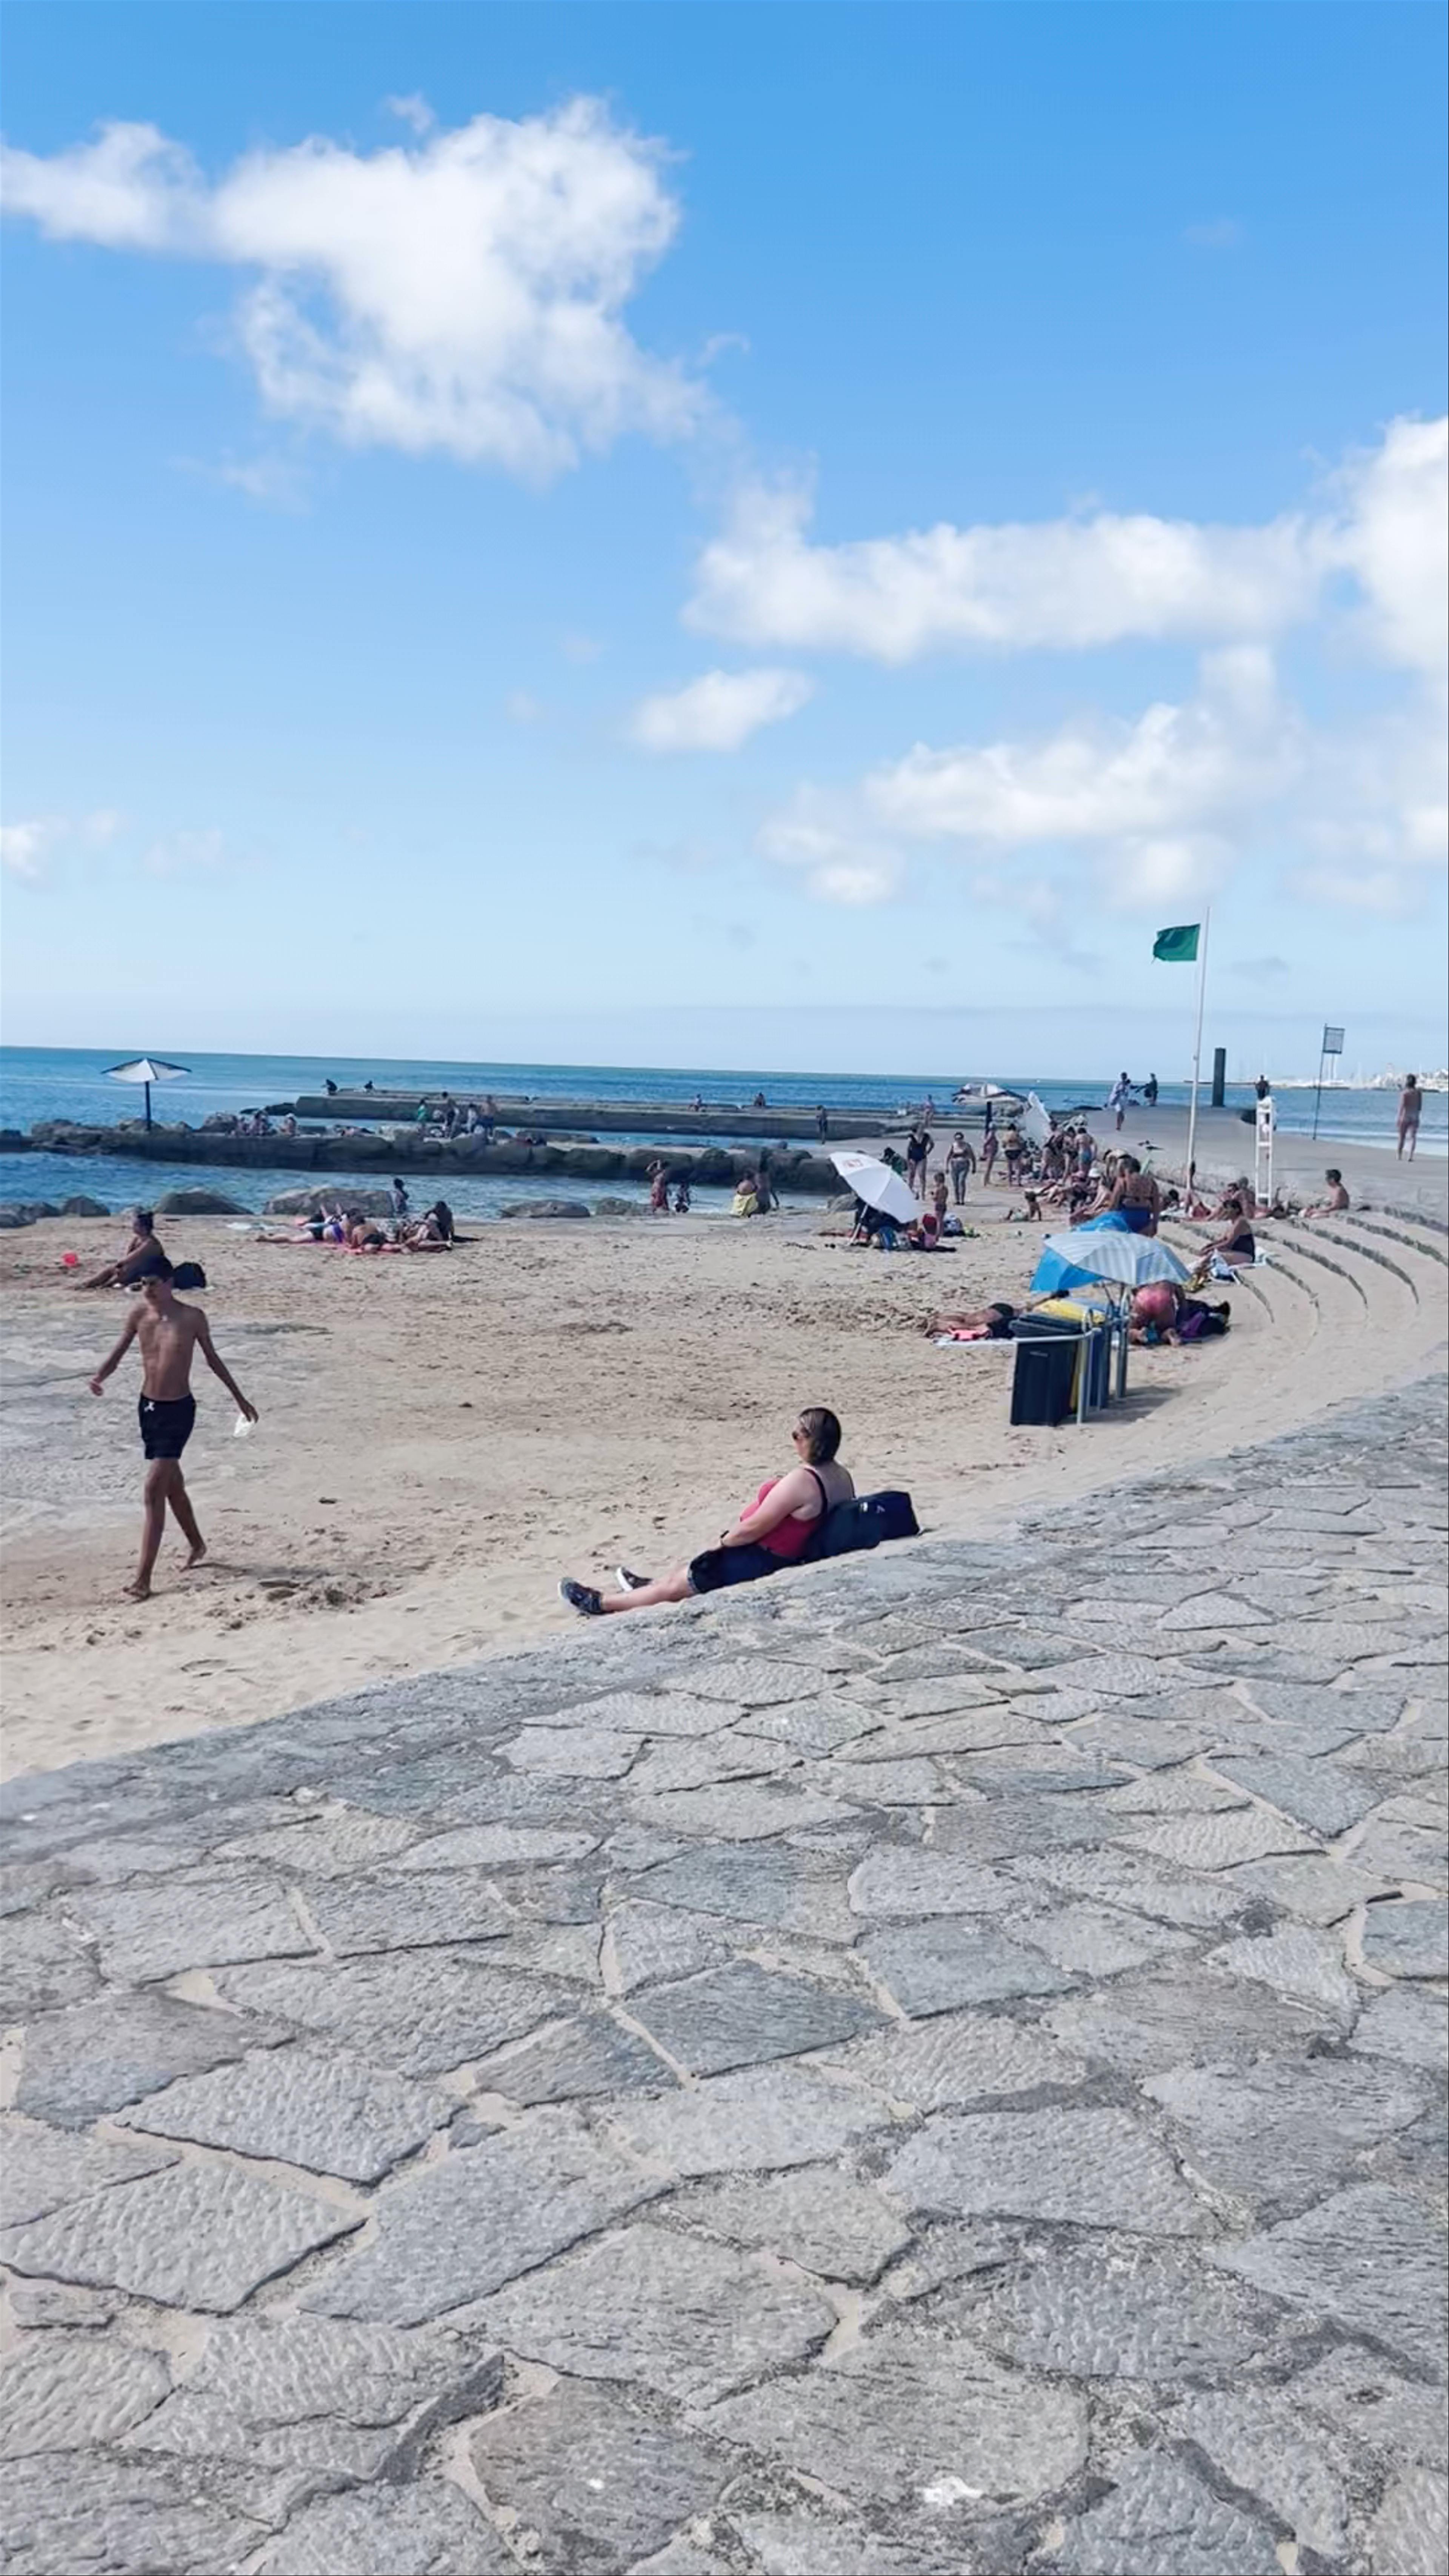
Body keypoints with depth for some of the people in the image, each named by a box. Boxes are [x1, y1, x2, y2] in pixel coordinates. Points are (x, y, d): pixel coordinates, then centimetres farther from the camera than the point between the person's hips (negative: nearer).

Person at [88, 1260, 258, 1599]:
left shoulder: (192, 1318, -11)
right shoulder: (139, 1314, -2)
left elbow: (213, 1360, 3)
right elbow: (119, 1352, 4)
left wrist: (239, 1398, 12)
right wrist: (100, 1376, -18)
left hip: (178, 1410, -5)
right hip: (148, 1406, 5)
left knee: (154, 1490, -13)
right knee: (172, 1486, 21)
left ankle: (143, 1578, -13)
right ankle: (197, 1545, 44)